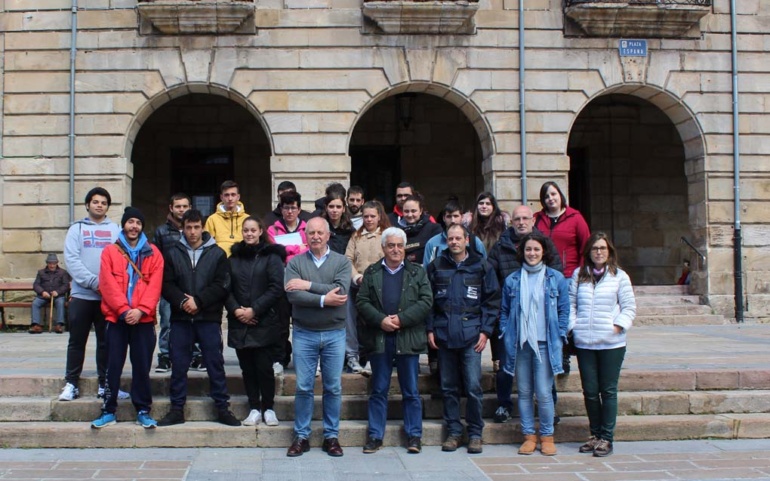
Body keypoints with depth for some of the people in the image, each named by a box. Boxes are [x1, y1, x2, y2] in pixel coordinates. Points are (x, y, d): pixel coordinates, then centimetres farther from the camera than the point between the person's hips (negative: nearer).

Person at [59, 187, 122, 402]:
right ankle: (71, 384, 13)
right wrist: (94, 282, -16)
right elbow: (72, 260, -5)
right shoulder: (76, 229, 6)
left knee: (106, 342, 7)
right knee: (77, 341, 6)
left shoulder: (115, 229, 8)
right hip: (82, 294, 0)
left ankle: (105, 385, 14)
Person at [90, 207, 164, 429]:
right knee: (113, 366, 4)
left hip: (144, 319, 0)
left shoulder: (153, 253, 7)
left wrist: (141, 310, -13)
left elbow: (155, 285, -1)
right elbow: (108, 284, -4)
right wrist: (124, 310, -13)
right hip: (117, 318, 0)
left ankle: (143, 411, 12)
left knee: (142, 366, 4)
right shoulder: (110, 252, 5)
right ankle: (109, 411, 12)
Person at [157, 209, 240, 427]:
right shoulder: (173, 254, 8)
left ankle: (222, 409, 12)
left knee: (215, 364, 3)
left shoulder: (217, 254, 3)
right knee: (178, 366, 6)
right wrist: (182, 301, -16)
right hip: (180, 319, 2)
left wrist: (198, 301, -14)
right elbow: (167, 285, 1)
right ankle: (177, 409, 16)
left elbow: (222, 286, -5)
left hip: (209, 319, -1)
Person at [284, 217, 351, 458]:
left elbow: (341, 292, -16)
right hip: (304, 334, 0)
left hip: (334, 334, 0)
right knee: (303, 387, 5)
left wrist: (309, 286, -16)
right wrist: (323, 299, -19)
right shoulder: (295, 263, 0)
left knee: (333, 387, 8)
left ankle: (331, 436, 19)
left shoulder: (342, 262, 0)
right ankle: (301, 436, 16)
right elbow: (292, 295, -14)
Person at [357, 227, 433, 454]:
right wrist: (381, 320, -13)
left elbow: (426, 301, -3)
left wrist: (401, 319, -12)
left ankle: (414, 435, 14)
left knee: (411, 391, 6)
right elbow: (362, 301, 2)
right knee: (378, 390, 7)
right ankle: (375, 436, 13)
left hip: (408, 339, -1)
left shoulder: (418, 272, 6)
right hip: (379, 339, 1)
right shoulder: (371, 272, 9)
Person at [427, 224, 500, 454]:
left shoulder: (481, 266, 4)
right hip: (444, 335, 2)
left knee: (473, 387, -5)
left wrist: (485, 330, -4)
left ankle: (475, 433, 7)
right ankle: (453, 431, 17)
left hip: (471, 335, -2)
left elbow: (492, 300, 4)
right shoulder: (436, 266, 9)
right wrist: (430, 329, 1)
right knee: (448, 387, 7)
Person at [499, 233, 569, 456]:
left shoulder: (556, 278, 4)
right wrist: (507, 335, 2)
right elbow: (504, 311, 12)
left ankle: (547, 436, 10)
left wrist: (559, 336, -2)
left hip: (545, 343, -2)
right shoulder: (512, 280, 8)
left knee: (543, 393, -5)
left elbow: (564, 310, 6)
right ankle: (529, 435, 17)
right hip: (520, 344, 2)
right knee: (524, 392, 7)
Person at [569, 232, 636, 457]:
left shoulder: (619, 276, 2)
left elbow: (629, 307, 2)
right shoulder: (578, 275, 9)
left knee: (608, 390, 2)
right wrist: (572, 325, -2)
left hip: (611, 343, -2)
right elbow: (570, 303, 10)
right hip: (584, 343, 2)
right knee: (590, 391, 7)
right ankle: (595, 434, 22)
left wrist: (619, 326, -9)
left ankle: (607, 437, 10)